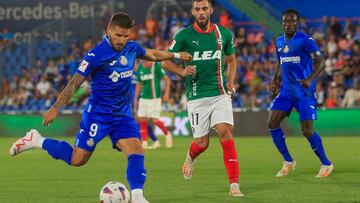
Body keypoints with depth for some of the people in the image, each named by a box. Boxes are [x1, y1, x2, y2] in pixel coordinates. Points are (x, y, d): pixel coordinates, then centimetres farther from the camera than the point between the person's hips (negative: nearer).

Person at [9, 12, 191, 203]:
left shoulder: (132, 48, 1)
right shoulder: (96, 55, -18)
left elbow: (152, 54, 25)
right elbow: (74, 83, -15)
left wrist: (175, 55, 31)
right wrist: (55, 108, -18)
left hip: (123, 114, 5)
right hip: (97, 114, -5)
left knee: (137, 151, -16)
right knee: (78, 159, -3)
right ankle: (36, 141, 15)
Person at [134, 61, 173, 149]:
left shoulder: (156, 66, -6)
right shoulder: (140, 68, 9)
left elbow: (167, 79, -4)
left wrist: (166, 93, -14)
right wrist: (136, 99, 15)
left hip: (155, 98, -5)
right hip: (143, 98, 5)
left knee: (154, 120, -10)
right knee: (142, 120, -2)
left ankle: (167, 133, 15)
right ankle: (144, 143, 3)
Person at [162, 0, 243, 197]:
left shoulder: (224, 34, 4)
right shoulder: (184, 36, -3)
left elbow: (231, 59, 20)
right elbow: (165, 62, 3)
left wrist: (230, 81, 3)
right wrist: (182, 71, -16)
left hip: (220, 94, 1)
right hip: (197, 96, -1)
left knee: (225, 133, -15)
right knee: (202, 142, 1)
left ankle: (234, 185, -12)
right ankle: (190, 158, 39)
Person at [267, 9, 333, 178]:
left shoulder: (305, 40, -11)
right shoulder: (279, 42, 10)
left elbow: (320, 61, -19)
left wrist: (310, 79, -33)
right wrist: (275, 79, 12)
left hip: (304, 92, -7)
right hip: (286, 90, 7)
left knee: (306, 131, -11)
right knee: (272, 124, -5)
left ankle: (326, 164, 8)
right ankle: (288, 161, 10)